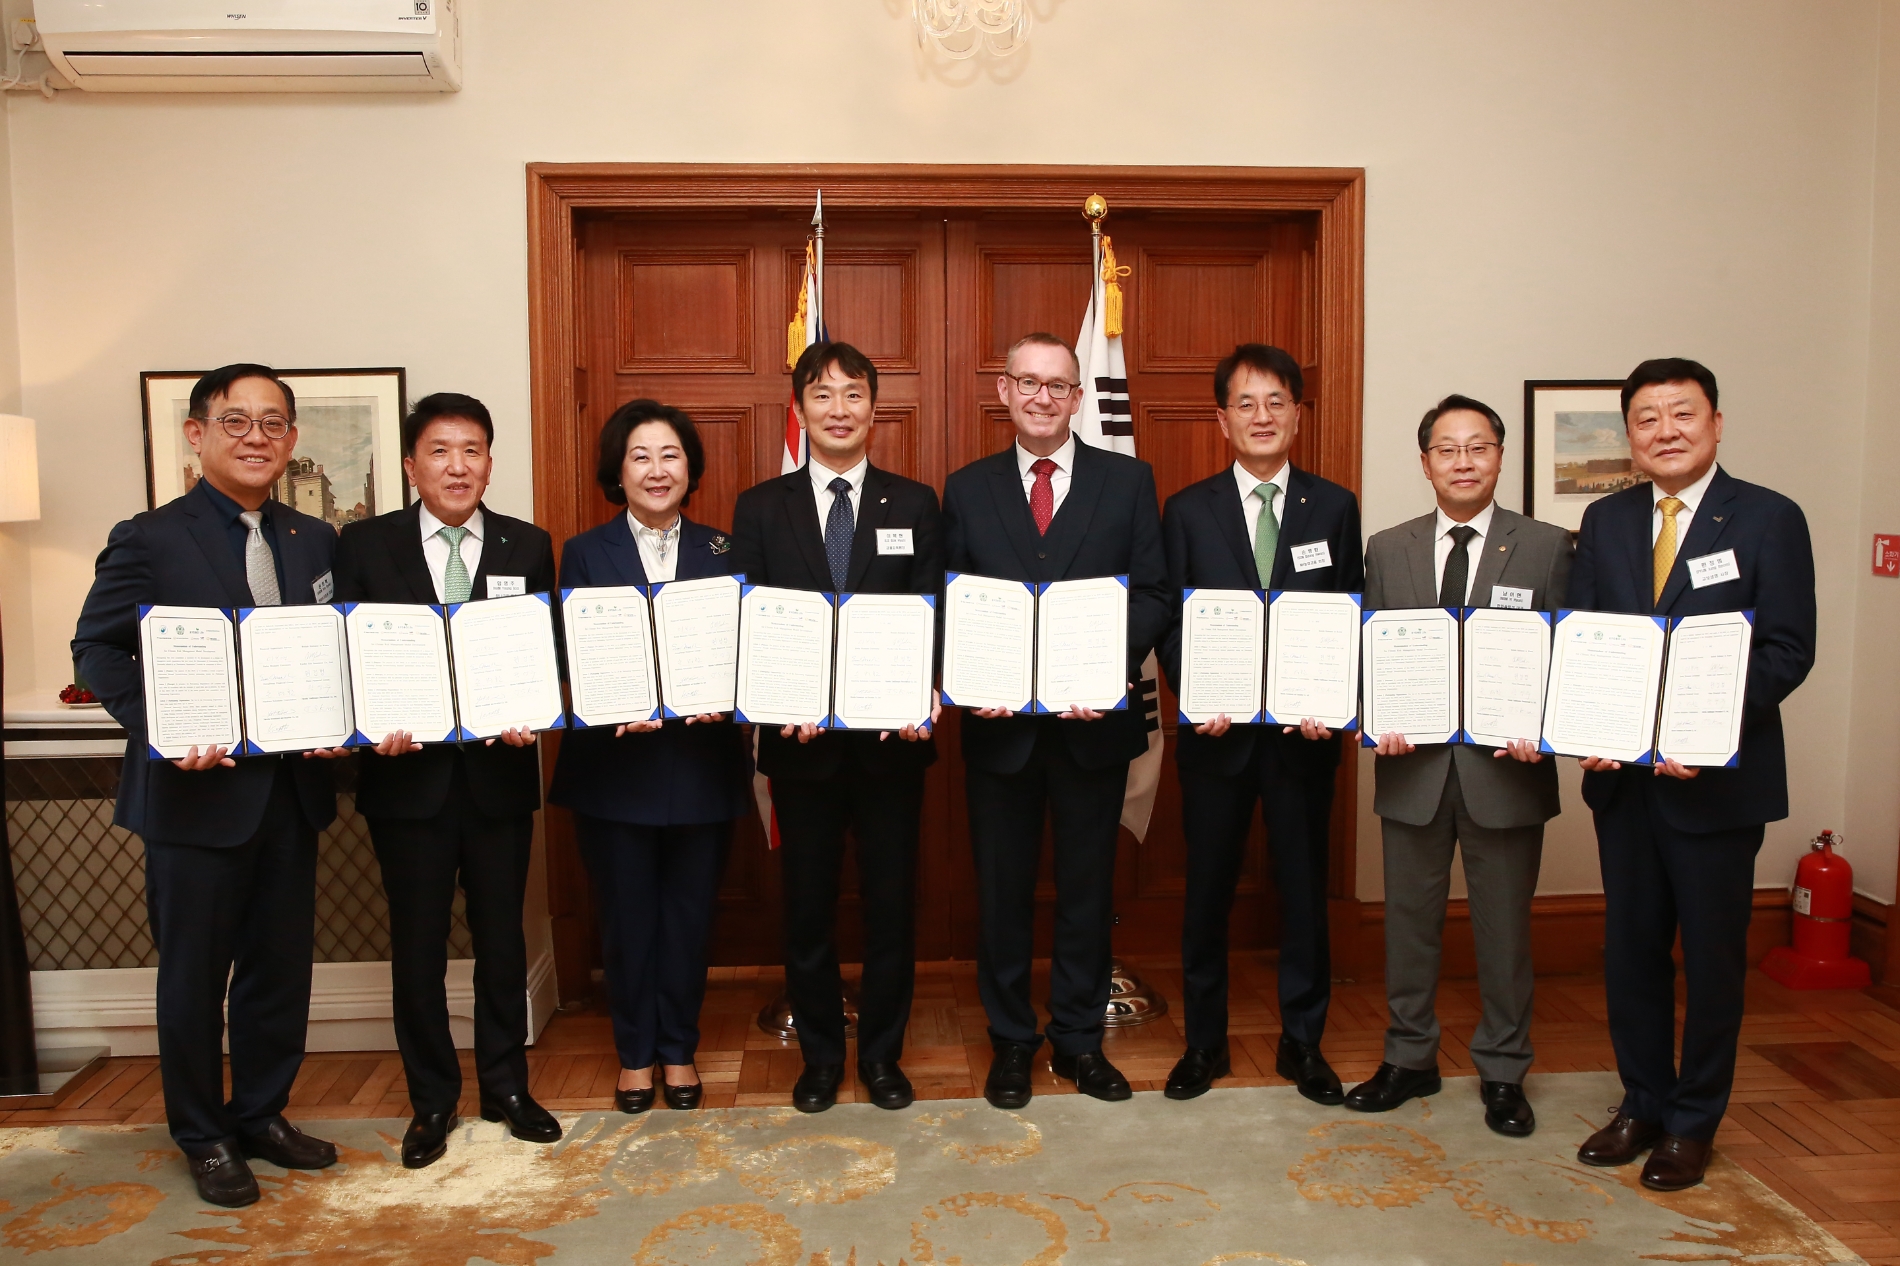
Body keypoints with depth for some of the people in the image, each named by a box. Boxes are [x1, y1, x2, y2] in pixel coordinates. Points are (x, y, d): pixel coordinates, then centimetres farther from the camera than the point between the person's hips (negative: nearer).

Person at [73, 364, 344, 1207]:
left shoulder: (316, 542, 9)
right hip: (197, 790, -4)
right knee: (194, 973, 9)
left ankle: (262, 1115, 32)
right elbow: (98, 647, -7)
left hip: (291, 788, 5)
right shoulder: (148, 540, -4)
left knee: (282, 964, 14)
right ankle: (203, 1137, 26)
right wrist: (160, 729, -21)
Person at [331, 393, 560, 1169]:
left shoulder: (528, 547, 4)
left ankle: (506, 1086, 29)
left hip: (500, 771, 1)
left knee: (502, 937, 12)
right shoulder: (365, 545, 1)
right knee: (417, 946, 10)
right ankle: (432, 1101, 26)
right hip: (408, 773, -1)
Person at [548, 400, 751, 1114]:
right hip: (614, 765, -1)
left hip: (702, 760, 1)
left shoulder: (719, 551, 7)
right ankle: (635, 1053, 26)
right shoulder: (585, 553, 3)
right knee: (626, 915, 9)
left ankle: (679, 1049, 27)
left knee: (690, 913, 10)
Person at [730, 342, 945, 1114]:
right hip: (799, 739, 0)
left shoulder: (914, 505, 4)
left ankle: (882, 1054, 26)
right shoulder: (761, 508, 5)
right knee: (808, 903, 10)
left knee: (891, 900, 9)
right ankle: (820, 1055, 28)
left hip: (892, 736, 0)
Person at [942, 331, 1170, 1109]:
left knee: (1088, 884, 11)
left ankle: (1080, 1038, 27)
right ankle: (1011, 1041, 26)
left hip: (1093, 721, 0)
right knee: (1002, 886, 10)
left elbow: (1152, 593, -1)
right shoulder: (967, 490, 6)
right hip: (1000, 723, 1)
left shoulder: (1128, 481, 4)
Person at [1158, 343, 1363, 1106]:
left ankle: (1302, 1043, 26)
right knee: (1207, 889, 8)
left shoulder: (1334, 507, 5)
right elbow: (1168, 623, 2)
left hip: (1304, 731, 1)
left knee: (1304, 886, 9)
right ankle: (1204, 1043, 24)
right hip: (1218, 730, 0)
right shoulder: (1189, 511, 3)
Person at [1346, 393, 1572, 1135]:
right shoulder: (1388, 550, 7)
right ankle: (1409, 1059, 29)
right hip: (1413, 764, 2)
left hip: (1504, 767, -1)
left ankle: (1502, 1074, 26)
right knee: (1409, 920, 12)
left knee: (1504, 926, 10)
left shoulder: (1547, 548, 1)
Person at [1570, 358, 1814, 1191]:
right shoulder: (1604, 521, 7)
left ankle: (1693, 1123, 25)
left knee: (1712, 952, 9)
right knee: (1631, 945, 13)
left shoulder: (1768, 520, -4)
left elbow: (1787, 650, -10)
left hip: (1717, 777, -4)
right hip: (1623, 773, 4)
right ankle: (1642, 1104, 30)